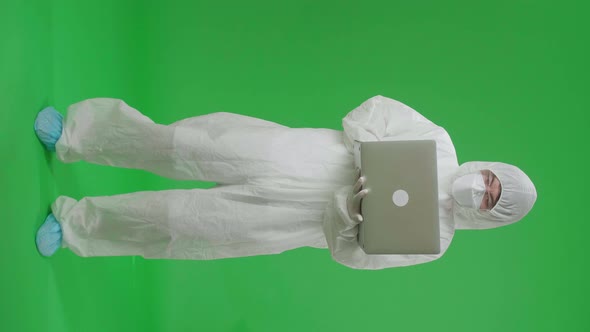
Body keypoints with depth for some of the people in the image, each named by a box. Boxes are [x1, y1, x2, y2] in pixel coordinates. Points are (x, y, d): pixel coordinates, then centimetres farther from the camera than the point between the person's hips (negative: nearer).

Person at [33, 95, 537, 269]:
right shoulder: (438, 142, 3)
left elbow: (351, 254, -1)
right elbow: (372, 109, 0)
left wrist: (355, 218, -20)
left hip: (289, 221, 0)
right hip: (286, 151, 1)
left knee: (191, 225, -8)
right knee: (182, 145, -13)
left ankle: (76, 223, 14)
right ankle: (71, 135, 7)